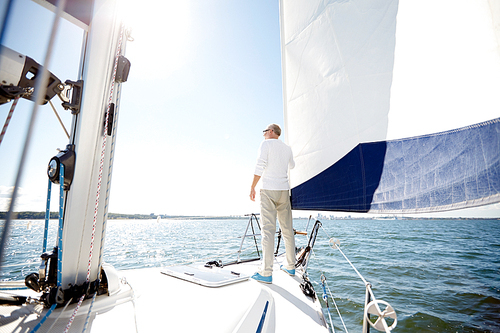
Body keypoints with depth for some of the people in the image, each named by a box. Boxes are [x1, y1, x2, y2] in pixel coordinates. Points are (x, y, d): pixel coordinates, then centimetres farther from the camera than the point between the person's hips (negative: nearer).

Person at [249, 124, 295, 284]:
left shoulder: (266, 144, 0)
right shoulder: (287, 148, 15)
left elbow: (260, 165, -12)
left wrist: (252, 187, -9)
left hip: (268, 190, -6)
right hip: (284, 191, 6)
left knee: (268, 230, -8)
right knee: (287, 229, 11)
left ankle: (266, 273, -6)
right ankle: (290, 266, 23)